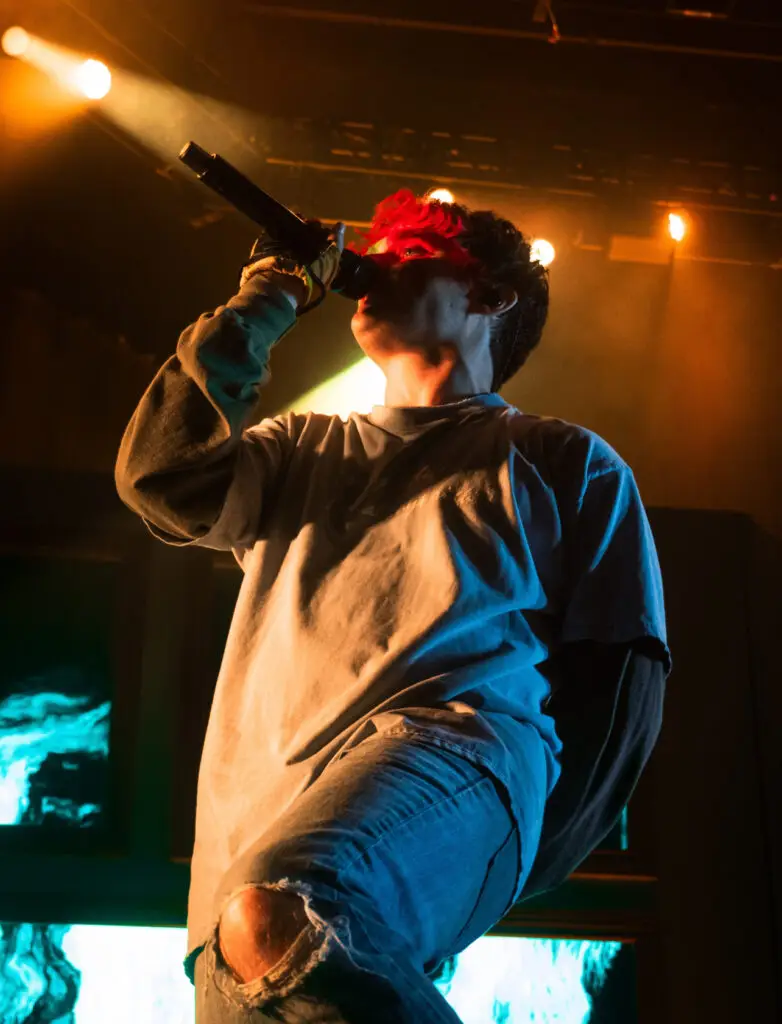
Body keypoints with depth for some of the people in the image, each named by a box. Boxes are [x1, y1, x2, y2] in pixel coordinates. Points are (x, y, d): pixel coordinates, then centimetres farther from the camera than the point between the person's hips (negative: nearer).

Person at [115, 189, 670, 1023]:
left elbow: (621, 677, 11)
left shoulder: (564, 462, 20)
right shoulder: (303, 448, 31)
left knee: (274, 918, -35)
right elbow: (162, 481, 12)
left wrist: (511, 870, -2)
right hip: (258, 809, 5)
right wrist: (259, 312, 19)